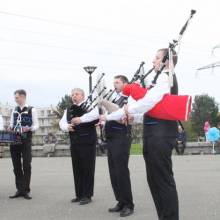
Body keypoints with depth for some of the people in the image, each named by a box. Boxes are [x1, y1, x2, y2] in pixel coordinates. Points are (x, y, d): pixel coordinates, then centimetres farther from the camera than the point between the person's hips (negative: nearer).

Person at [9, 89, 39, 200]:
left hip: (26, 140, -5)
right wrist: (10, 129, -3)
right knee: (16, 166, 7)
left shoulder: (31, 110, 0)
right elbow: (11, 124, 19)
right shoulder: (14, 110, 15)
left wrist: (29, 128, -20)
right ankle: (19, 189, 14)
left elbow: (36, 125, -1)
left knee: (26, 165, -4)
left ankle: (26, 190, 3)